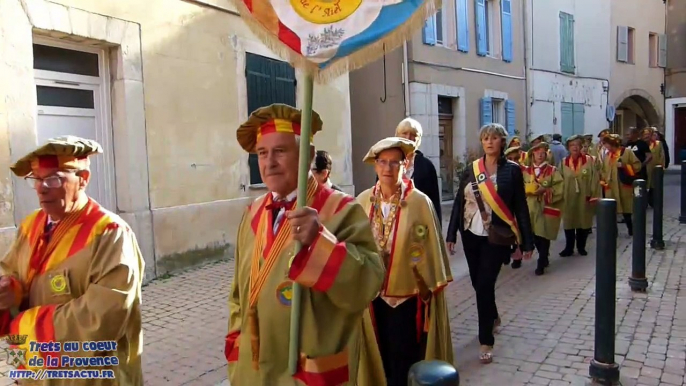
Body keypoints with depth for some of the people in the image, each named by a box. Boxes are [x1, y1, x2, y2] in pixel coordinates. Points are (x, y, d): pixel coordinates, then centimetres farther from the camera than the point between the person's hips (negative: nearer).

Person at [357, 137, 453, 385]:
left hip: (408, 296, -3)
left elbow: (429, 249, -7)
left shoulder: (420, 202, -14)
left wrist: (429, 289, -2)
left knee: (404, 362, 10)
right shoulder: (364, 201, -3)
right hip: (372, 296, 4)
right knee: (379, 358, 19)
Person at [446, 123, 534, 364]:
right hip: (471, 235, 4)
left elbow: (521, 207, -4)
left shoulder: (511, 170, -4)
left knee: (485, 284, -9)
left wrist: (527, 242, -4)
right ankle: (493, 317, 45)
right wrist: (451, 234, 1)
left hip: (497, 237, -4)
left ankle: (486, 341, 5)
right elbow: (459, 203, 4)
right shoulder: (470, 170, 3)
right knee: (477, 282, 15)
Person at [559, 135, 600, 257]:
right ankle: (569, 248, 16)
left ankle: (581, 247, 25)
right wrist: (560, 196, -1)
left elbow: (594, 179, -4)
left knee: (583, 222, 9)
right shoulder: (564, 162, 2)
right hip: (568, 198, 1)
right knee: (569, 223, 6)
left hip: (584, 198, -1)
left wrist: (593, 196, -8)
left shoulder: (590, 160, -3)